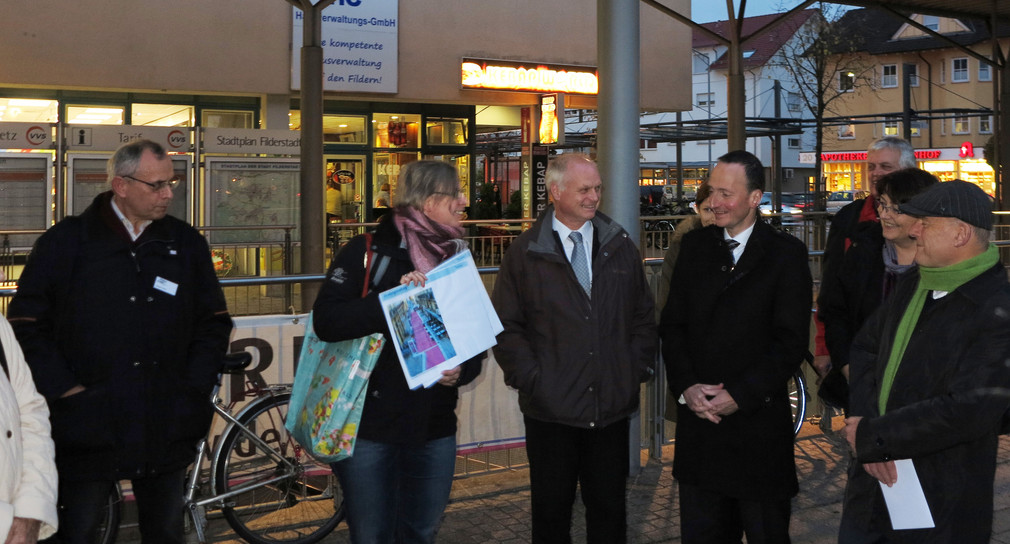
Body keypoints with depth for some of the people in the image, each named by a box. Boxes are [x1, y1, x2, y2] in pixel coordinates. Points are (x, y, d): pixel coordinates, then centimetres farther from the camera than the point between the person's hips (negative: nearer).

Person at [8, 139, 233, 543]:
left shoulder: (186, 243, 7)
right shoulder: (66, 242, -2)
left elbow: (214, 322, 12)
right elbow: (27, 324, -1)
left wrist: (194, 386, 1)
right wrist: (65, 388, -9)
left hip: (166, 430, 3)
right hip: (90, 426, -2)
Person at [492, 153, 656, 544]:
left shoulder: (620, 246, 7)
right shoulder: (525, 253, -1)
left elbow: (643, 314, 11)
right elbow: (506, 327, -2)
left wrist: (639, 367, 2)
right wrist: (530, 377, -10)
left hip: (613, 408, 2)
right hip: (551, 409, -2)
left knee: (610, 510, 13)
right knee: (551, 512, 10)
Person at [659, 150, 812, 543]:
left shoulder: (785, 253, -4)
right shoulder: (695, 246, 8)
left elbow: (790, 341, -9)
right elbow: (672, 325, 7)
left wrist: (740, 395, -14)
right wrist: (685, 386, -7)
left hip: (758, 419, -3)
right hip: (698, 417, 4)